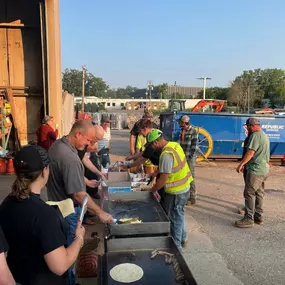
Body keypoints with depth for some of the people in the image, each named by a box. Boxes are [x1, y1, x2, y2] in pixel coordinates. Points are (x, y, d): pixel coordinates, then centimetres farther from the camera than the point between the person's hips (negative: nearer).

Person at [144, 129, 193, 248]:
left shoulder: (166, 154, -28)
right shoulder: (174, 145, 0)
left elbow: (163, 179, -24)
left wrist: (151, 191, -10)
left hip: (176, 191, -9)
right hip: (184, 187, 9)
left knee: (175, 219, 8)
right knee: (179, 215, 25)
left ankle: (176, 245, 24)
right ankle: (182, 239, 41)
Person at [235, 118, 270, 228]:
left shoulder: (255, 135, -15)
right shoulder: (265, 136, 17)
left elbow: (251, 152, -22)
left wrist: (241, 164, -18)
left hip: (255, 170, -10)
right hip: (264, 169, 10)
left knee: (249, 194, -5)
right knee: (259, 194, 15)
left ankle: (248, 219, -3)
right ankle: (259, 217, 22)